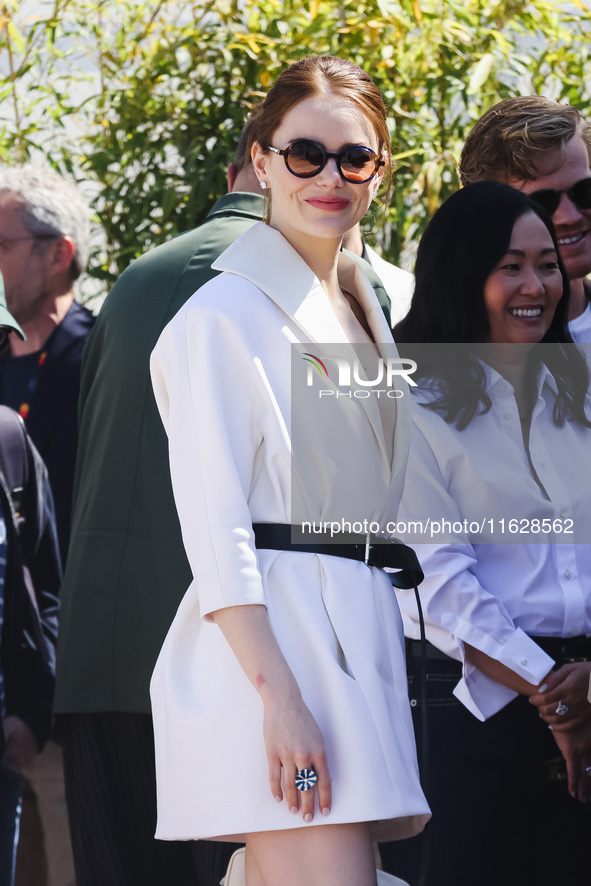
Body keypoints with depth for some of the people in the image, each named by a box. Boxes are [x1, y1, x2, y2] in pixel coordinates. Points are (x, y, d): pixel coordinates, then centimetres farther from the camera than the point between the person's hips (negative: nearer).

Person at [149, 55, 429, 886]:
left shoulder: (362, 312, 21)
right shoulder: (228, 312, -5)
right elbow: (214, 523, -12)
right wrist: (280, 696, -21)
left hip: (356, 631, 8)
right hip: (272, 639, -8)